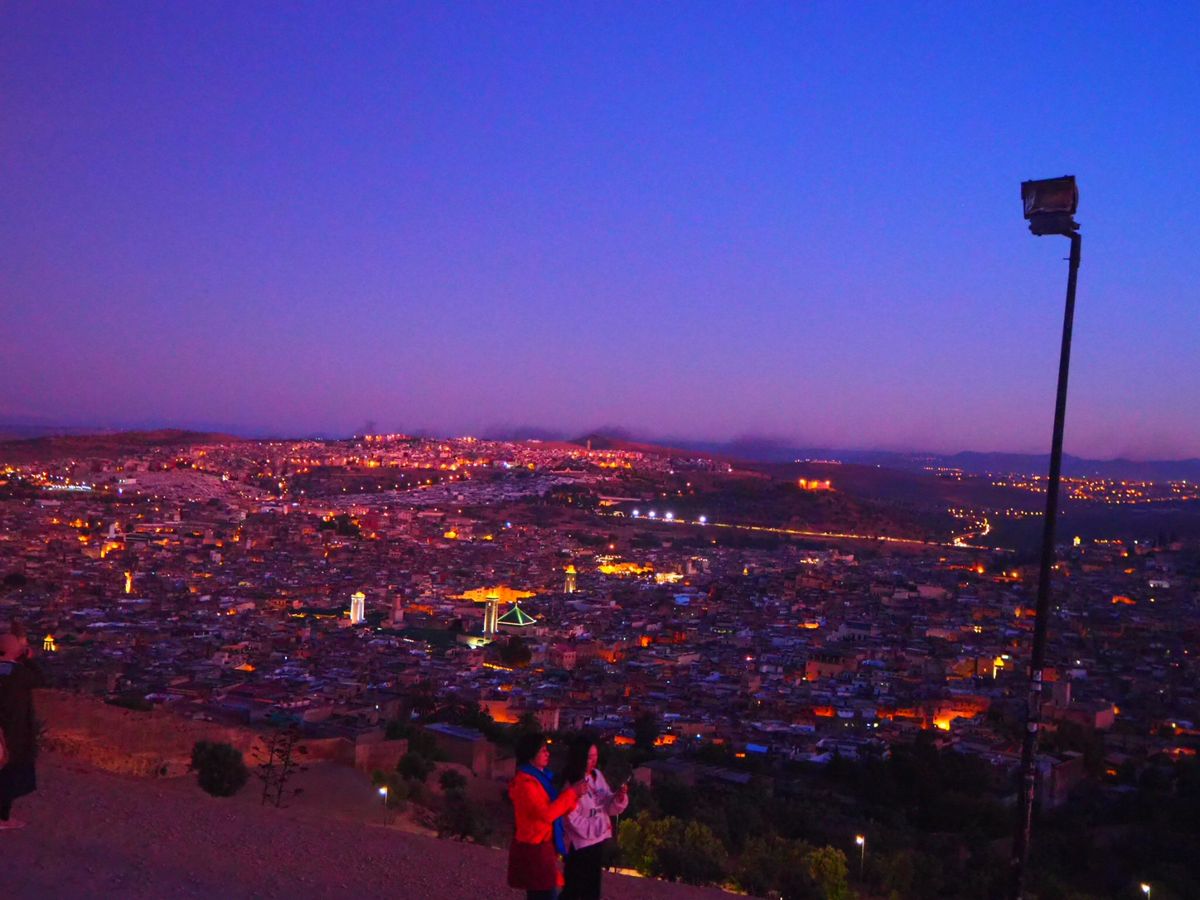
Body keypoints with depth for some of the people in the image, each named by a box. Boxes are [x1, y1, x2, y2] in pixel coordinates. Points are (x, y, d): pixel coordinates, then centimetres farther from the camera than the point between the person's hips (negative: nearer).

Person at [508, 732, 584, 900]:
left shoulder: (541, 776, 10)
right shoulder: (525, 782, -19)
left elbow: (554, 807, 11)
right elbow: (546, 813, -26)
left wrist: (573, 793, -6)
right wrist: (570, 793, -19)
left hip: (542, 846, 9)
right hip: (533, 849, -9)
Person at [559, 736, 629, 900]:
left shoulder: (597, 775, 0)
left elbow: (609, 807, 4)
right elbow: (573, 820, -22)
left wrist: (620, 797, -16)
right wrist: (601, 826, -14)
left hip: (598, 840, 7)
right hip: (580, 844, -7)